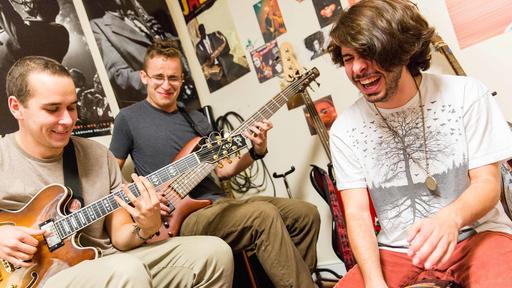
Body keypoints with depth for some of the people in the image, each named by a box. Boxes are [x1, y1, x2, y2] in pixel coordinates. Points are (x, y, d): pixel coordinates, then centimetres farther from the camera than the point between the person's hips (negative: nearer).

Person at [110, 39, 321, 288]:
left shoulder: (196, 119, 17)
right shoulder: (129, 118, 3)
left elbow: (221, 169, 15)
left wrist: (256, 151, -1)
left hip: (219, 203, 6)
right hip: (183, 215, -6)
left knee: (306, 214, -3)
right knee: (265, 215, -31)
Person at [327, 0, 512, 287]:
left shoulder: (465, 94, -7)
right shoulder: (344, 129, -3)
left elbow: (488, 183, -6)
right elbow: (356, 213, -5)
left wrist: (450, 218, -29)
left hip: (476, 234, -1)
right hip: (397, 251, 2)